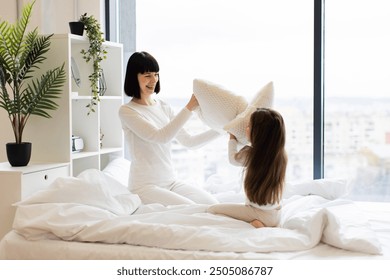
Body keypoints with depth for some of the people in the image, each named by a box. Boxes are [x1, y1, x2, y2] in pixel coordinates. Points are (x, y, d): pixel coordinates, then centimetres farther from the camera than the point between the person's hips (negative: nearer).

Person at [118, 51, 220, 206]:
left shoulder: (164, 107, 11)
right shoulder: (126, 111, -8)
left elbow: (189, 141, 11)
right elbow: (161, 137, -21)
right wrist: (189, 107, -26)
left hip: (172, 181, 6)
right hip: (145, 186, -6)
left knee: (213, 205, -16)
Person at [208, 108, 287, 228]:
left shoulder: (249, 153, -18)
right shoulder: (281, 155, -3)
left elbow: (233, 158, 6)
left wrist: (232, 138, 22)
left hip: (258, 213, -7)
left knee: (212, 209, -1)